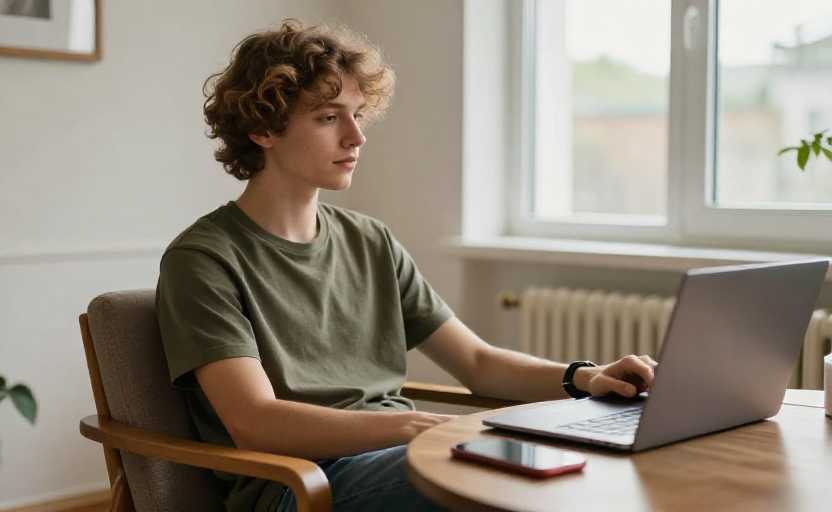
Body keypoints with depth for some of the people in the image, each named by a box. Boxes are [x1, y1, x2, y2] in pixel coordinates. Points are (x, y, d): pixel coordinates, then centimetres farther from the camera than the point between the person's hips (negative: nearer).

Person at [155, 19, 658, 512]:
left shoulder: (372, 244, 15)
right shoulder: (204, 259, -5)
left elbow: (478, 363, 16)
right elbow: (254, 423, -17)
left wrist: (584, 378, -4)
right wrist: (419, 427, -28)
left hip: (401, 458, 6)